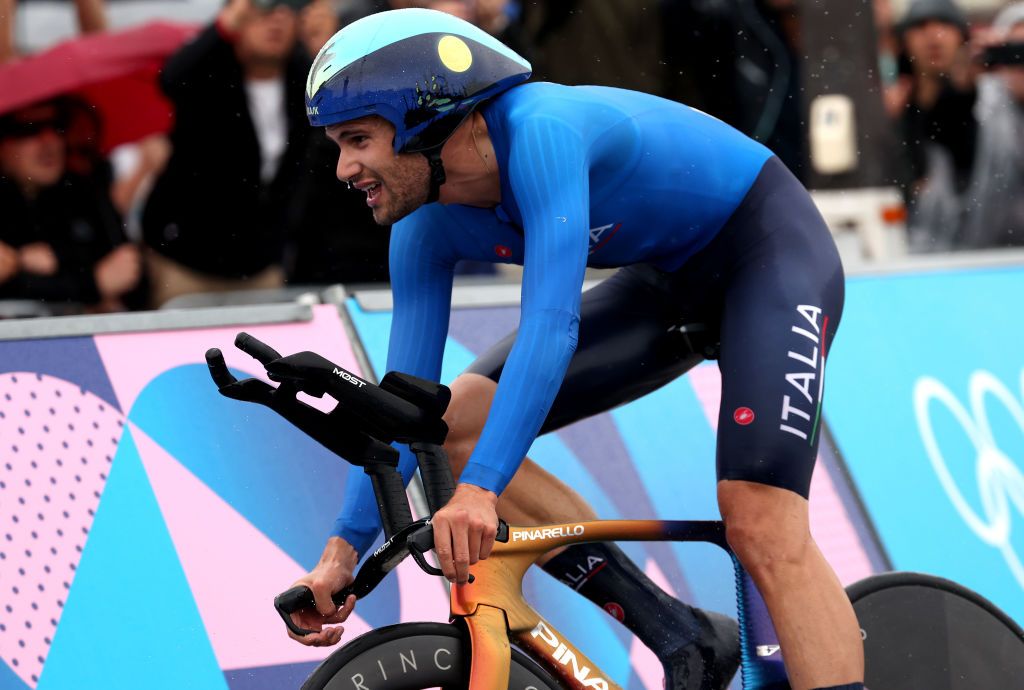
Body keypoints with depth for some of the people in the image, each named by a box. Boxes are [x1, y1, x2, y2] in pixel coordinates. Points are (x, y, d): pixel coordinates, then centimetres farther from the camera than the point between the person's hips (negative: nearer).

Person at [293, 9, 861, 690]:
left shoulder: (542, 131, -33)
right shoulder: (428, 231, -8)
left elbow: (553, 322, -42)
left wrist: (480, 488, -50)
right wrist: (343, 553, -16)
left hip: (772, 245, -8)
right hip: (674, 276, 8)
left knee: (761, 525, -26)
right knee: (452, 423, -4)